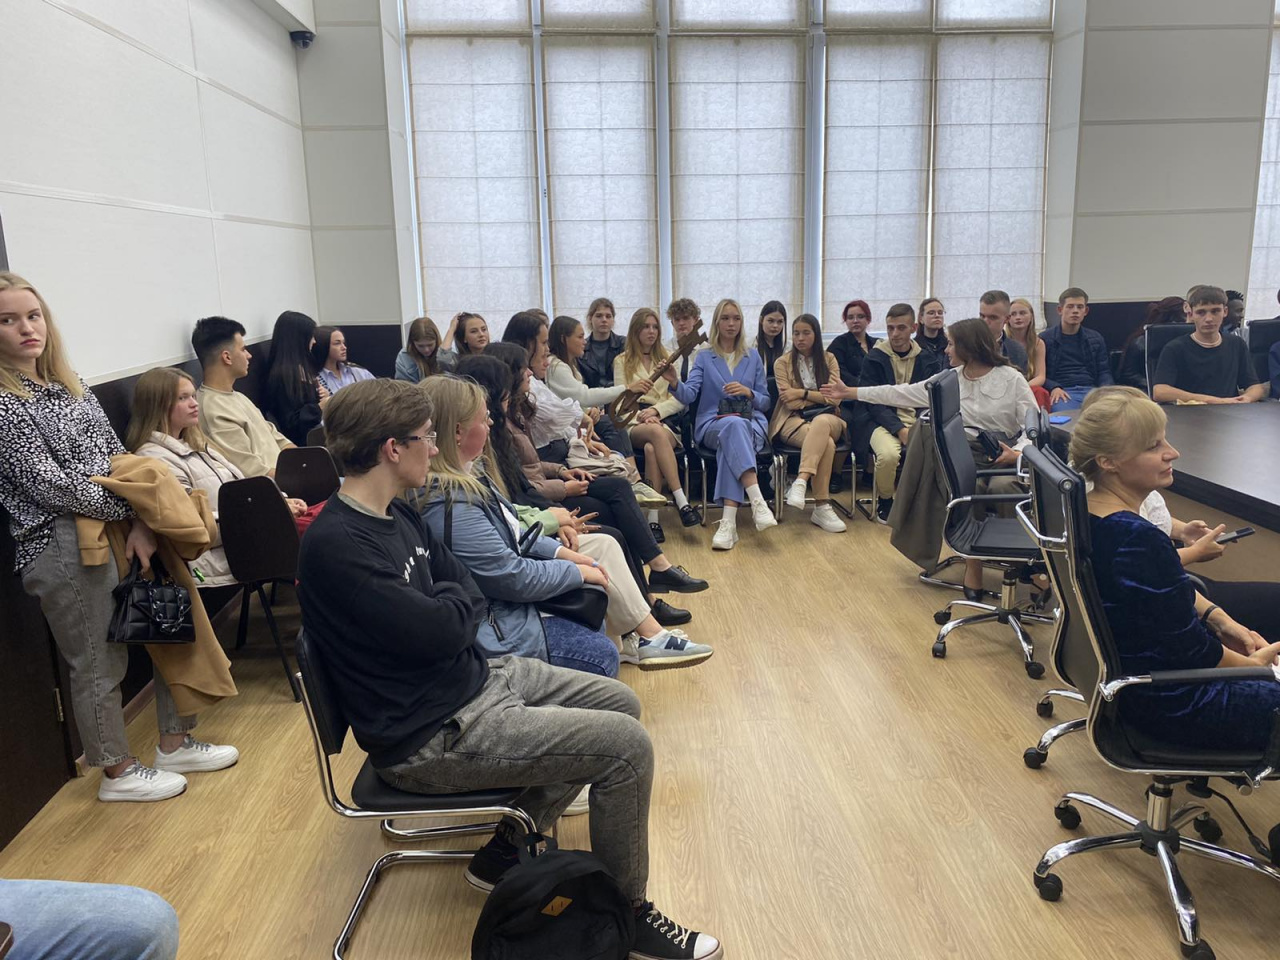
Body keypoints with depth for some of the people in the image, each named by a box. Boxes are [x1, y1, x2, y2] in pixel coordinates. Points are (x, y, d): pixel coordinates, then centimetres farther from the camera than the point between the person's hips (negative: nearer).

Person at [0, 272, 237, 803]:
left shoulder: (70, 385, 11)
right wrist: (133, 508, -14)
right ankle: (117, 772, 25)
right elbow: (48, 483, -17)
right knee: (100, 663, 6)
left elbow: (117, 457, 6)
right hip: (65, 548, -7)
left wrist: (142, 522, -8)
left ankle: (175, 744, 31)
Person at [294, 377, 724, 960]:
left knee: (620, 704, 13)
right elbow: (440, 630, -26)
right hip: (433, 735, -10)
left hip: (474, 678, 10)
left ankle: (507, 852, 19)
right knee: (626, 746, -15)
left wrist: (446, 608, -11)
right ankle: (627, 913, 9)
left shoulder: (396, 514, 7)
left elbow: (472, 597, 9)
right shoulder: (336, 545, -24)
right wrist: (453, 600, -5)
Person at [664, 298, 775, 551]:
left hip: (751, 423, 1)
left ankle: (729, 521, -49)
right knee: (734, 424, -39)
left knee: (731, 443, -37)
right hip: (712, 424, -1)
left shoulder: (753, 357, 17)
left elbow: (765, 402, 15)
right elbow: (689, 395, -3)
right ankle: (757, 501, -53)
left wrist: (748, 392, -7)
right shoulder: (704, 357, 13)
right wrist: (675, 383, -25)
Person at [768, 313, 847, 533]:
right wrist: (820, 395, 0)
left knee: (821, 422, -40)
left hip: (827, 418, 2)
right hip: (794, 420, -2)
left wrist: (802, 393, -6)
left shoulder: (829, 360, 15)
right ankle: (821, 507, -39)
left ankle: (801, 481, -52)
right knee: (826, 444, -37)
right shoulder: (782, 363, 9)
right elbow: (791, 402, -2)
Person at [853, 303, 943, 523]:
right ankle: (884, 500, -3)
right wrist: (900, 429, -18)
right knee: (888, 454, -35)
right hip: (884, 422, -2)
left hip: (919, 421, 2)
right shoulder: (874, 359, 2)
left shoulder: (926, 358, 11)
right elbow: (873, 403, -5)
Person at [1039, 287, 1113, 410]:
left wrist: (1105, 389, -4)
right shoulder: (1045, 339, 8)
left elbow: (1104, 372, 19)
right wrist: (1053, 388, -17)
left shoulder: (1096, 339, 22)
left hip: (1091, 390, 4)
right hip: (1062, 392, -4)